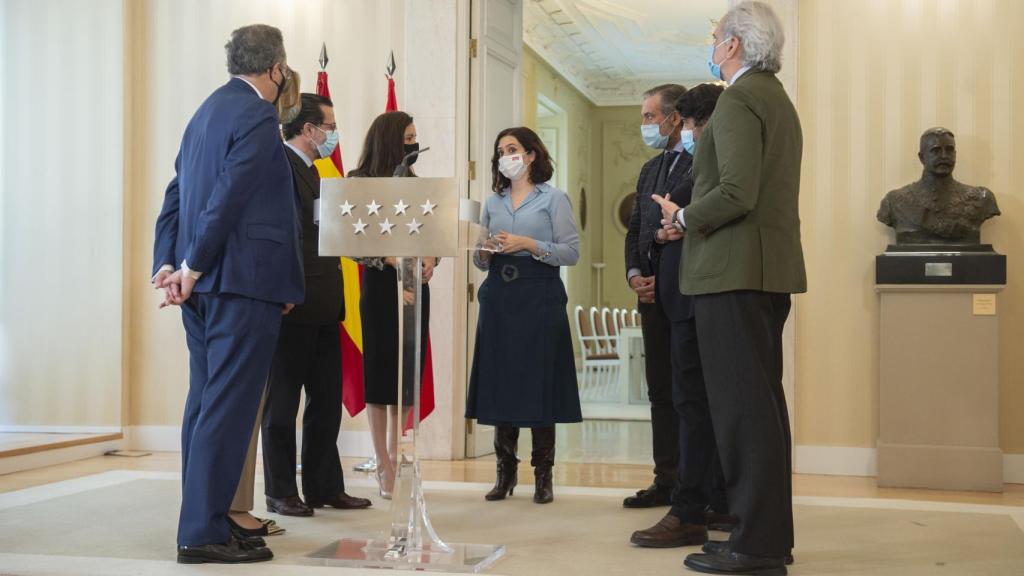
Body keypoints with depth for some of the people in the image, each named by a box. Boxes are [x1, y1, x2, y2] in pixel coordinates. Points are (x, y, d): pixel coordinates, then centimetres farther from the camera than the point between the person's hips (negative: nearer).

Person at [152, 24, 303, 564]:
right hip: (243, 281, -9)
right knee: (229, 406, -7)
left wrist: (169, 263, 7)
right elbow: (229, 197, -19)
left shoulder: (209, 109, 18)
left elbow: (176, 193, 14)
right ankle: (204, 532, -5)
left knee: (205, 402, 12)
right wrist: (193, 268, -14)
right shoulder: (257, 115, -11)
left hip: (204, 282, 9)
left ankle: (201, 521, 19)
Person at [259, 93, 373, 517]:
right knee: (282, 403, 2)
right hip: (293, 305, -9)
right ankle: (280, 493, 11)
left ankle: (324, 486, 21)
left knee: (327, 401, 12)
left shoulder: (310, 171, 20)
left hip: (322, 307, 9)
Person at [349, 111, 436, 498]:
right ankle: (383, 465, 7)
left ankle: (395, 459, 15)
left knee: (407, 372, 6)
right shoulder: (360, 182, -4)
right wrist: (395, 261, -19)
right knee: (381, 372, 0)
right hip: (381, 284, -5)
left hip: (415, 287, 5)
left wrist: (430, 259, -7)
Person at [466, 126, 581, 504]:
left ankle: (543, 476, 4)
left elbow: (571, 252, -6)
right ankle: (505, 472, 11)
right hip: (499, 296, 4)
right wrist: (484, 252, -3)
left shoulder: (553, 199, 3)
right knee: (500, 384, 2)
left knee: (539, 385, -4)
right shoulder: (492, 203, 17)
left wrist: (528, 244, -14)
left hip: (539, 296, -4)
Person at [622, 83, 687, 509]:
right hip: (652, 294, 8)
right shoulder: (650, 169, 21)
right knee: (660, 389, 10)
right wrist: (634, 273, 3)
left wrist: (663, 280, -15)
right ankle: (666, 480, 16)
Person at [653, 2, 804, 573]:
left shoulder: (739, 100, -12)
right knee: (763, 402, 13)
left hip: (734, 270, -10)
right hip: (770, 271, 10)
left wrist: (685, 218, -6)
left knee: (742, 405, -8)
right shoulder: (779, 99, 20)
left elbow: (737, 193, -21)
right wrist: (694, 217, 19)